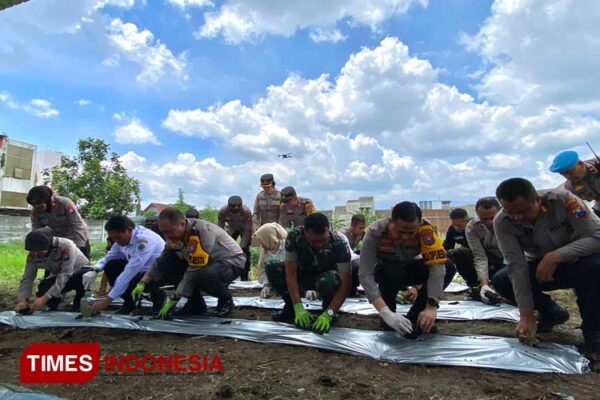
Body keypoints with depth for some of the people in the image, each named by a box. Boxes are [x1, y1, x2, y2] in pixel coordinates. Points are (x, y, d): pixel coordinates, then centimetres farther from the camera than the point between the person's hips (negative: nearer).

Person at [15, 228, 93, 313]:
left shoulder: (66, 247, -34)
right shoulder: (33, 254, -15)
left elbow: (65, 275, -35)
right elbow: (27, 278, -13)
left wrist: (45, 298, -39)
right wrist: (22, 300, -29)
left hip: (82, 271, -4)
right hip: (59, 276, 5)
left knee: (80, 276, -38)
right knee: (43, 288, -25)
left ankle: (77, 305, -10)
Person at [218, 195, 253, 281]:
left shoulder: (247, 212, -36)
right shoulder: (223, 211, -30)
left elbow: (247, 231, -29)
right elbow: (220, 229, -22)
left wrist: (241, 247, -35)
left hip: (245, 229, -2)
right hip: (231, 229, 2)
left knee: (245, 252, -13)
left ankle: (244, 278, -5)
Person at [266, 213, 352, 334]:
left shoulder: (339, 244, -31)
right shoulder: (294, 236, -28)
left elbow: (345, 283, -31)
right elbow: (291, 273, -27)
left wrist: (328, 314, -41)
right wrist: (298, 308, -35)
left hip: (328, 275, -2)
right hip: (304, 274, 2)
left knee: (326, 281, -40)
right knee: (272, 268, -25)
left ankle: (330, 311, -6)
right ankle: (290, 307, -3)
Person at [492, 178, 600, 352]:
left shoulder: (562, 200, -27)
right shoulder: (502, 222, -24)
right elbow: (516, 266, -26)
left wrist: (556, 256, -41)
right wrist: (526, 315, -30)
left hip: (575, 262, -2)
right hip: (539, 269, 2)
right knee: (501, 281, -23)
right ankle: (551, 312, 6)